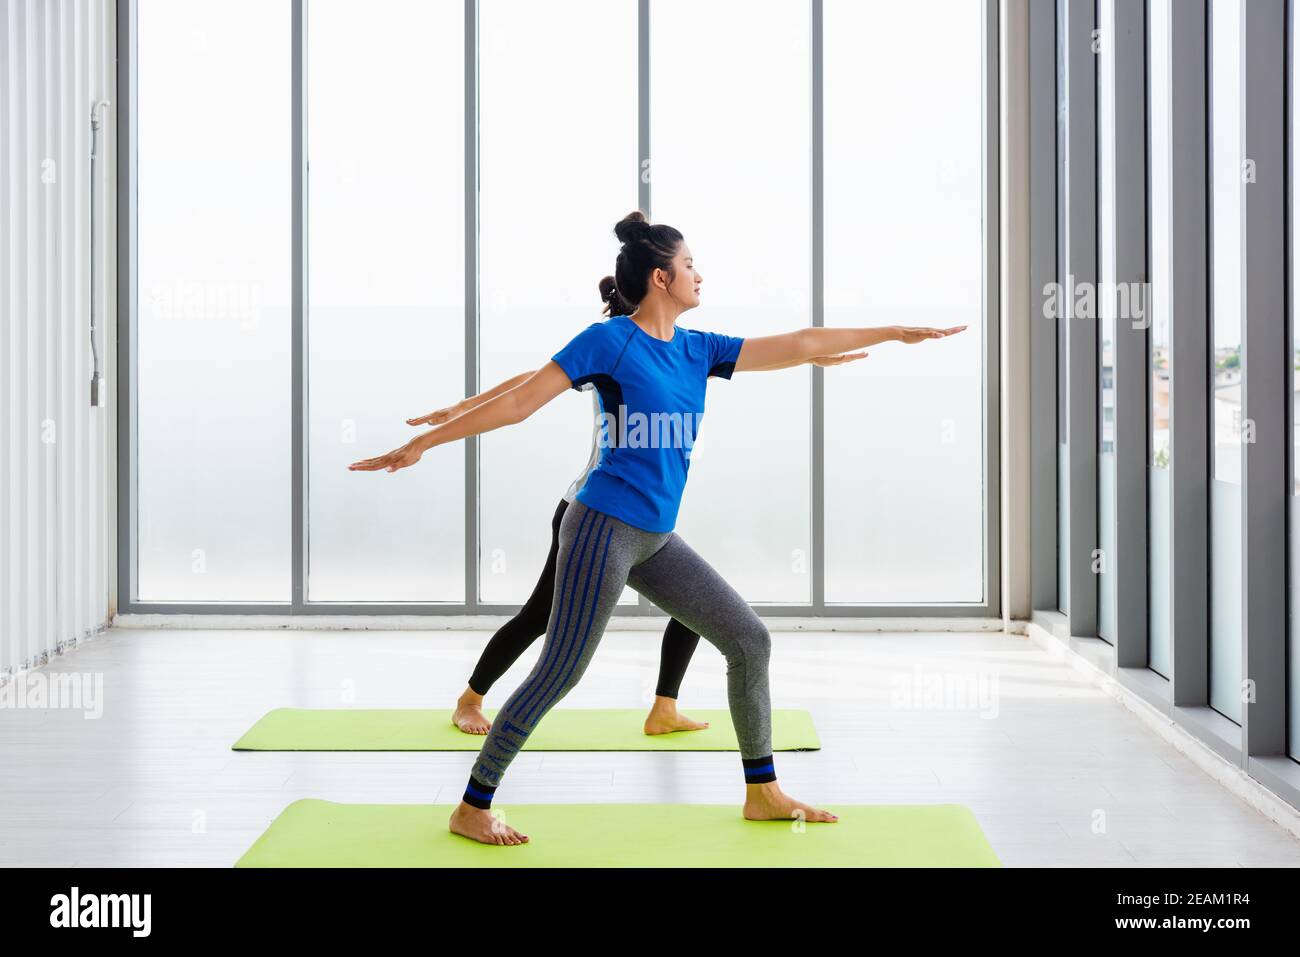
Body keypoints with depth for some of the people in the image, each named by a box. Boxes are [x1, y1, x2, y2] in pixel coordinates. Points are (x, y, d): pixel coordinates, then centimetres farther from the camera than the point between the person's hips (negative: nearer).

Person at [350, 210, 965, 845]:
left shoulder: (698, 350, 11)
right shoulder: (610, 340, -8)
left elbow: (797, 345, 13)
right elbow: (518, 402, -8)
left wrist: (895, 333, 14)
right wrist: (424, 442, -10)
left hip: (656, 540, 8)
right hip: (605, 527, -8)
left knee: (749, 639, 7)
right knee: (559, 673, -7)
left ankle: (763, 794, 18)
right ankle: (471, 810, 5)